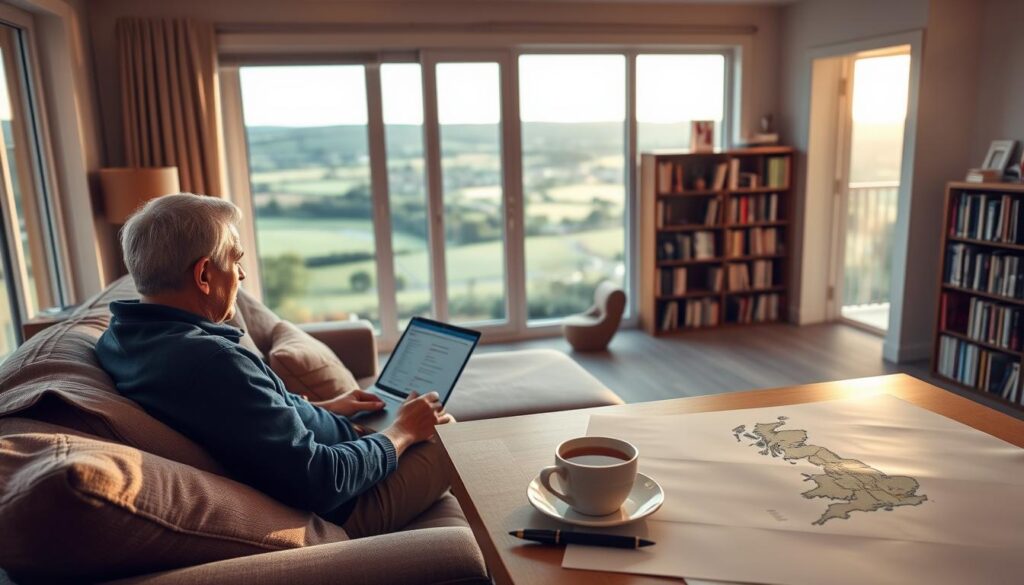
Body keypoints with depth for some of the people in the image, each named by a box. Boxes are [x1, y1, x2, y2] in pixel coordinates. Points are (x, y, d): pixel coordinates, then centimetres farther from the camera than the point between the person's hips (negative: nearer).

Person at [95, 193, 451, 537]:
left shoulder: (122, 338, -4)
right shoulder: (211, 361, -35)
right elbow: (320, 481, -33)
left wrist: (323, 409, 15)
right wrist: (402, 432, -16)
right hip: (338, 507, -9)